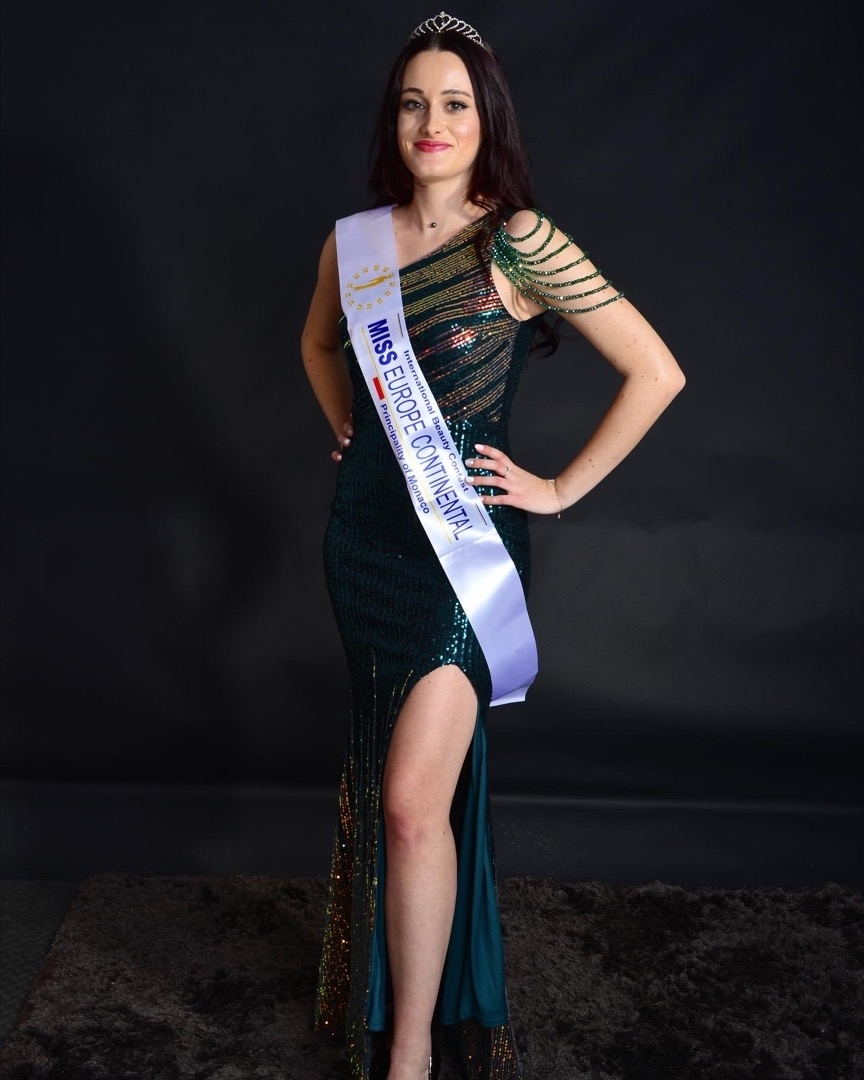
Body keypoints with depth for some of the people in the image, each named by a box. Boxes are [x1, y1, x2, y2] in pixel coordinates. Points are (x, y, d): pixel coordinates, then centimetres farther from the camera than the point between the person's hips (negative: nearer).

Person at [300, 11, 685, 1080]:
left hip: (465, 536, -5)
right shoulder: (352, 240, 5)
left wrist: (561, 488, -7)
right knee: (381, 782, 16)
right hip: (364, 530, 5)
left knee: (414, 798, -12)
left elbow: (656, 371, -10)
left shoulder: (519, 243, -10)